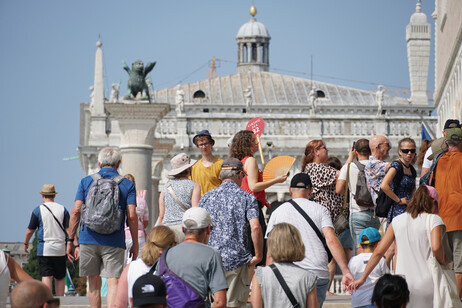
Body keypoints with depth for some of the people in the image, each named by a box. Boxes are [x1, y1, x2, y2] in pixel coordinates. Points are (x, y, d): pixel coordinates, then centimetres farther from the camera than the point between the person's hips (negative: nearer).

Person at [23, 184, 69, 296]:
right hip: (60, 249, 3)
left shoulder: (38, 210, -1)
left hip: (44, 249, -3)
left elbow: (29, 231, 6)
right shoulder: (62, 209, 6)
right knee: (60, 278, 11)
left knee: (46, 277, -9)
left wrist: (26, 243, 23)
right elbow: (69, 229, -1)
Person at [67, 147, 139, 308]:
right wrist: (135, 244, 4)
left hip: (88, 240, 2)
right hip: (114, 242, -2)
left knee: (94, 282, 14)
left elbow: (76, 212, 1)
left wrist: (71, 240, 5)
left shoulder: (86, 181, 8)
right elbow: (132, 216, -3)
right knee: (113, 282, -5)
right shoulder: (127, 185, 5)